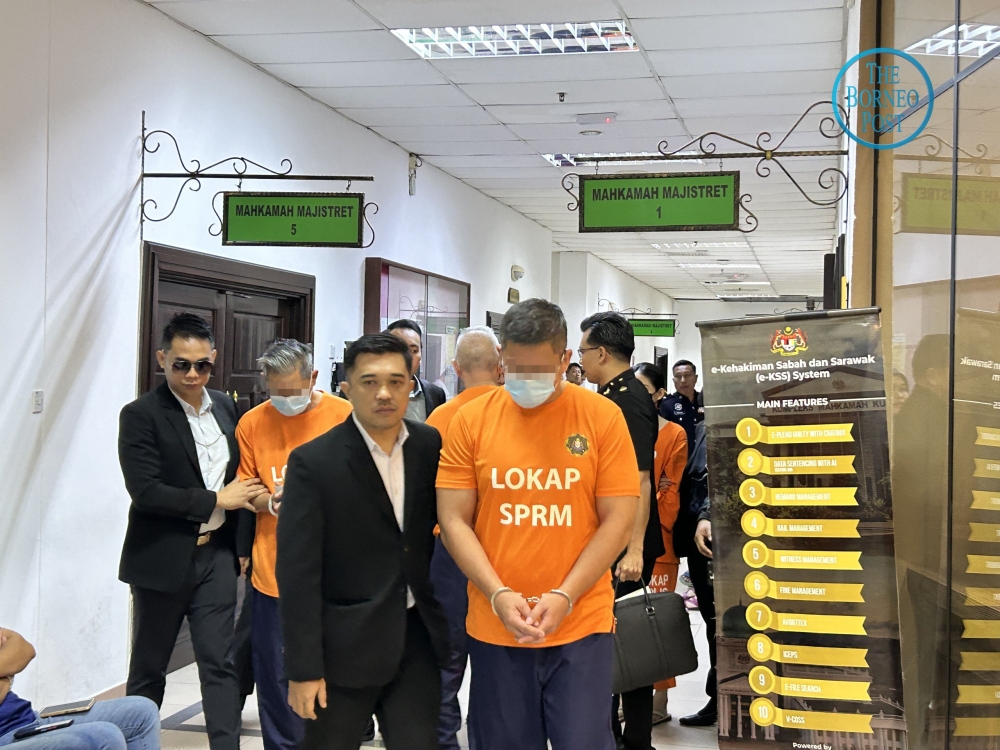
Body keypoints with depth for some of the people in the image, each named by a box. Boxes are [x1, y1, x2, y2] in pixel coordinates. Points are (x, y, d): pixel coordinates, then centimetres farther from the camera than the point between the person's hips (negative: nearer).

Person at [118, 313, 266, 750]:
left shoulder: (224, 407, 7)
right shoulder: (141, 415, -10)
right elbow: (145, 491, -19)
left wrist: (243, 544, 9)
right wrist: (216, 500, -15)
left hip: (216, 555, 4)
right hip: (162, 559, -4)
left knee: (220, 663, 2)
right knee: (148, 667, 10)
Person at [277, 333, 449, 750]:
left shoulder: (431, 446, 0)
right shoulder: (314, 462, -11)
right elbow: (298, 573, -12)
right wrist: (303, 668, -13)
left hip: (418, 637, 3)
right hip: (345, 642, -3)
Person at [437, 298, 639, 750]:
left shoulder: (602, 417, -3)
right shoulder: (471, 420, 0)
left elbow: (619, 520, -4)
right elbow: (453, 520, 0)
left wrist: (564, 597, -12)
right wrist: (498, 594, -12)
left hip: (581, 626, -1)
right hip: (494, 628, 1)